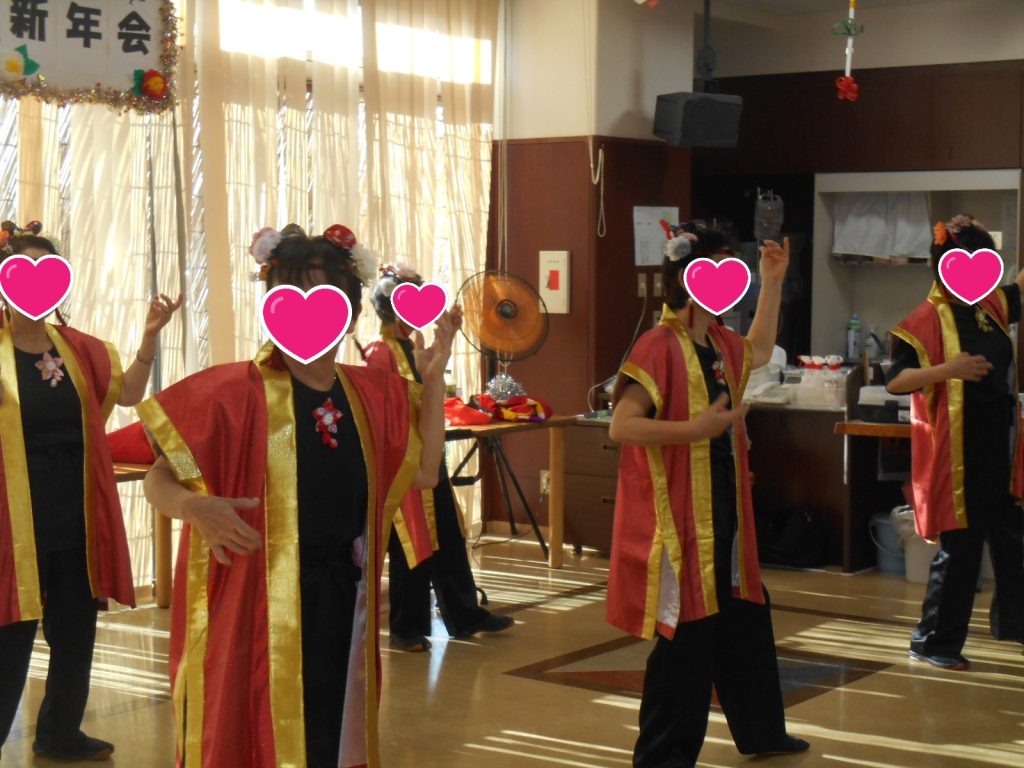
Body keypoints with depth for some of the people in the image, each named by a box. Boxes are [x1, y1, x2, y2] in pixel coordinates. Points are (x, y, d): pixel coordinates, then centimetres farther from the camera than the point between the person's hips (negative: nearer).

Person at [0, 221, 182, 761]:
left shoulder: (78, 347, 8)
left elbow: (129, 393, 4)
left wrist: (150, 336, -11)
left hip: (76, 520, 6)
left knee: (75, 634, 17)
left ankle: (60, 734, 34)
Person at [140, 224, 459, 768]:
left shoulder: (373, 394, 6)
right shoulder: (236, 394, -11)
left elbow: (423, 472, 9)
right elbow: (158, 481, -7)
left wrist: (433, 377, 4)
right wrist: (194, 507, -29)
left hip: (342, 602, 5)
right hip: (255, 602, -5)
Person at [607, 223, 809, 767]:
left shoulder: (721, 344, 9)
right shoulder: (659, 347, -17)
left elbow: (759, 350, 33)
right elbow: (621, 426, -24)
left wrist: (772, 281, 27)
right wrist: (695, 428, -28)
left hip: (723, 512, 9)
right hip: (677, 513, -9)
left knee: (745, 617, 19)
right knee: (686, 634, -2)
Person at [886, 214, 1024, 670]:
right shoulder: (927, 320, -15)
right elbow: (894, 381, -21)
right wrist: (948, 369, -33)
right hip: (955, 454, -7)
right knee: (960, 547, 0)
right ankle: (931, 643, 12)